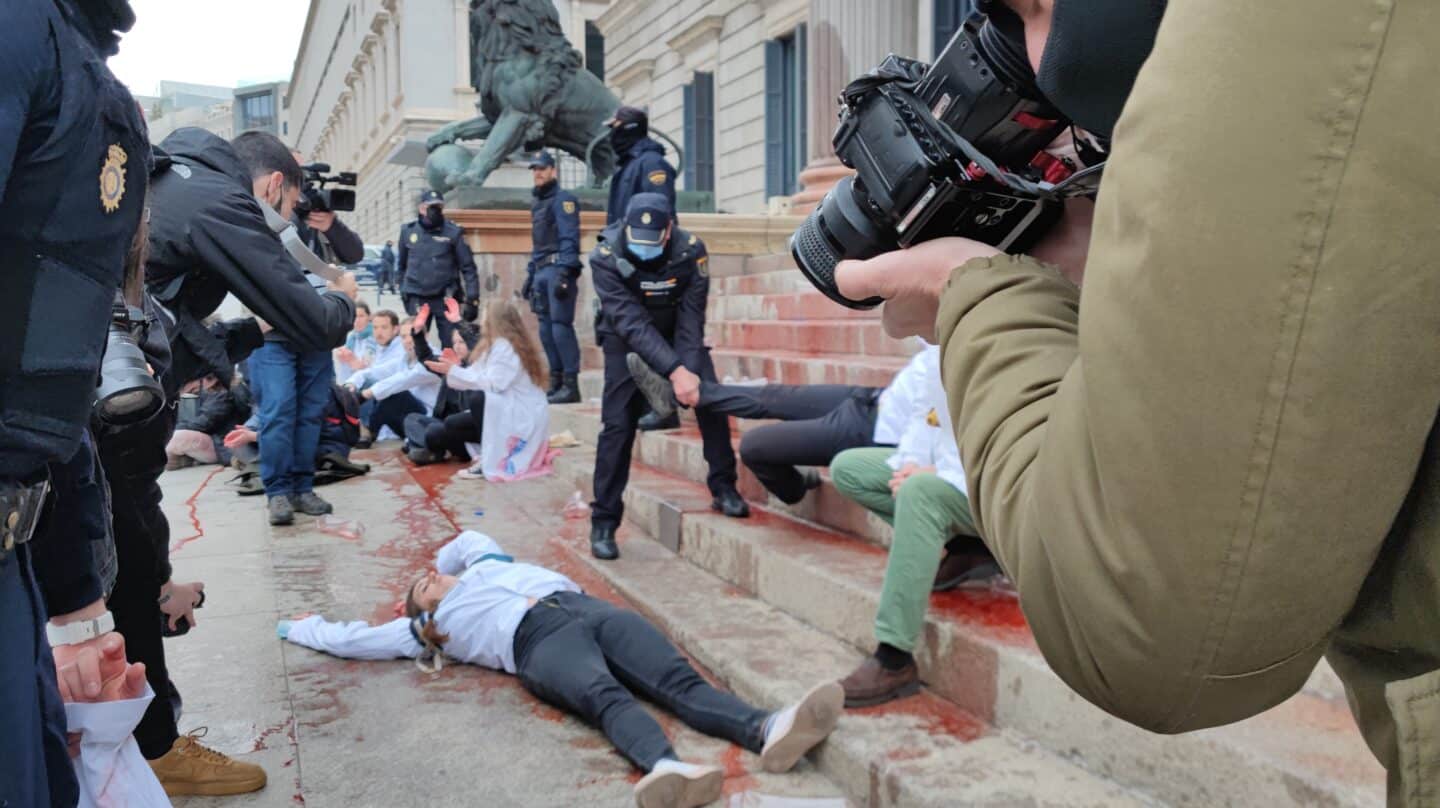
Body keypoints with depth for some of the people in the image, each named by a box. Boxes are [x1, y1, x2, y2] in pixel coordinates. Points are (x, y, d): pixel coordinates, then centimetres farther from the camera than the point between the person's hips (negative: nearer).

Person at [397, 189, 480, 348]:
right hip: (417, 299, 2)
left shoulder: (453, 232, -3)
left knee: (451, 344, -1)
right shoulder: (408, 231, 5)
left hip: (445, 298, -2)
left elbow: (468, 268, -3)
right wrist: (404, 291, 19)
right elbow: (401, 265, 18)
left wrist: (472, 299, -8)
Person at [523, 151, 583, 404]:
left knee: (561, 327, -12)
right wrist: (530, 275, 21)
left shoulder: (563, 199, -4)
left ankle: (571, 385, -10)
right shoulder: (537, 203, 22)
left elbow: (569, 239, -14)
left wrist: (564, 273, -23)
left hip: (558, 270, -9)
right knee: (546, 329, 7)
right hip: (541, 271, 9)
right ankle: (556, 381, 13)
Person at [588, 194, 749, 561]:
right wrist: (676, 371, -44)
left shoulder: (691, 250, -25)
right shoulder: (606, 258, -29)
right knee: (618, 424, -8)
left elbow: (691, 318, -23)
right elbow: (632, 322, -35)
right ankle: (603, 522, 0)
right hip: (628, 342, -2)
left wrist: (690, 369, -35)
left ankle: (724, 488, 2)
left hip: (679, 336, 2)